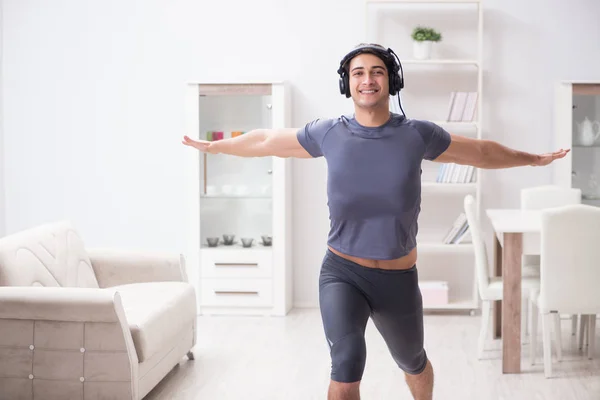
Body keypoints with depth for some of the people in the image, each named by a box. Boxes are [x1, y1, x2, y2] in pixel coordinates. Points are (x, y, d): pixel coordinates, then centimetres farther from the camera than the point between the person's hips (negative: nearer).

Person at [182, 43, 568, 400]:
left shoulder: (418, 134, -7)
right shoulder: (328, 133, -6)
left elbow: (482, 151, 9)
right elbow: (266, 140, 9)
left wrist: (534, 159, 19)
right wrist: (213, 146, 21)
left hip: (399, 278, 2)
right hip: (341, 272, -1)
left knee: (413, 362, 24)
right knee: (346, 365, -23)